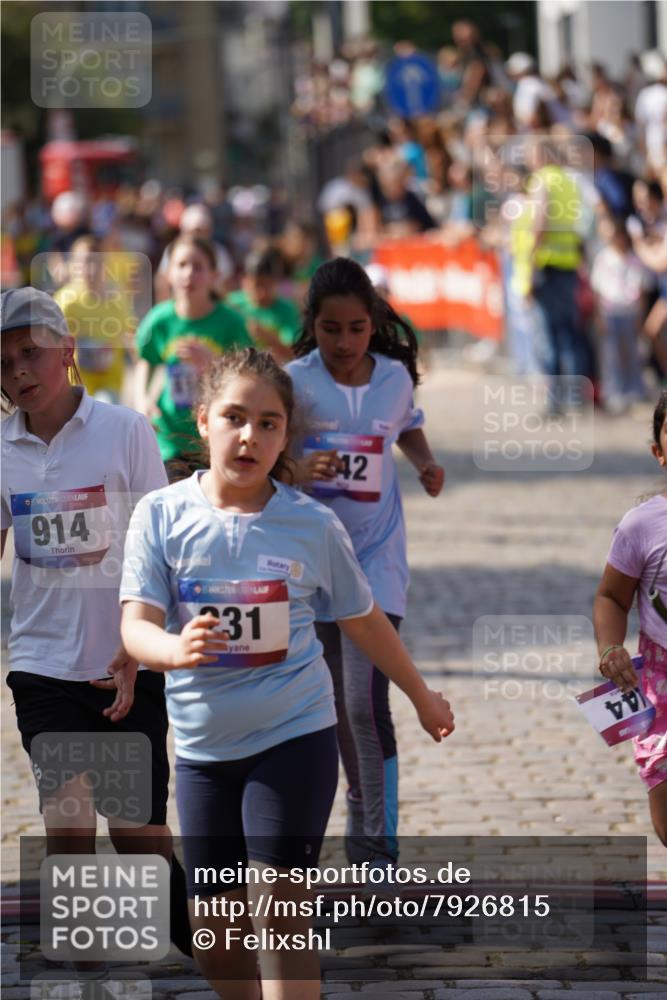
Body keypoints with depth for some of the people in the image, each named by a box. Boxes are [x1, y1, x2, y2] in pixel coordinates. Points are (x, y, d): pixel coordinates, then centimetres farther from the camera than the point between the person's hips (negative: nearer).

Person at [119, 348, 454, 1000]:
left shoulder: (313, 525, -5)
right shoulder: (162, 515, -5)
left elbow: (362, 621, 11)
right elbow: (136, 625, -13)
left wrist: (422, 697, 22)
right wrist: (176, 649, -36)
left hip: (295, 736, -2)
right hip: (203, 745, 2)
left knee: (278, 913, -10)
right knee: (213, 929, 9)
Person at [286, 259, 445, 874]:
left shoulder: (394, 376, -3)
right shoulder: (295, 382, -10)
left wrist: (427, 465, -1)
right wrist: (301, 470, -33)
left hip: (377, 557, 0)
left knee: (366, 703, -13)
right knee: (339, 706, 12)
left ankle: (380, 846, -7)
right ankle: (362, 822, 32)